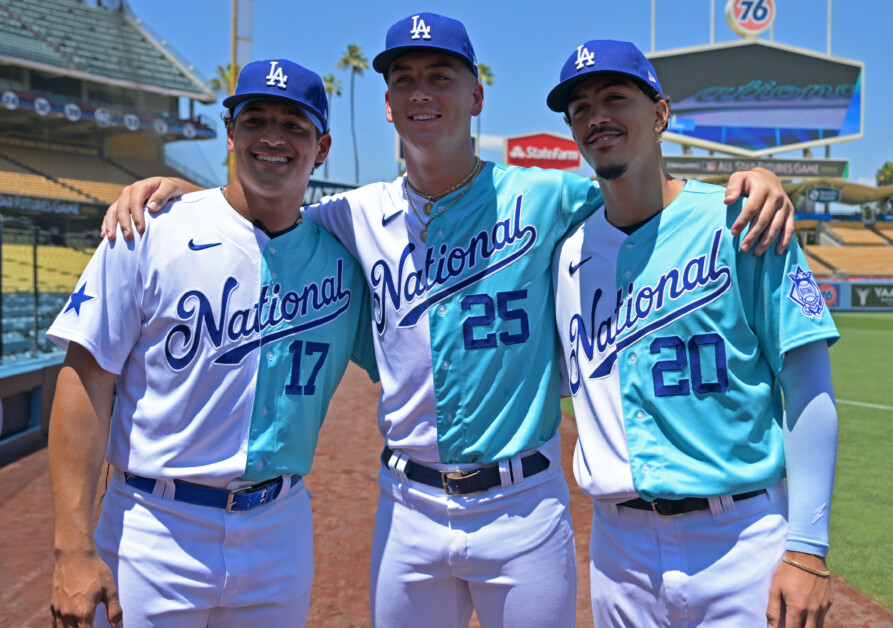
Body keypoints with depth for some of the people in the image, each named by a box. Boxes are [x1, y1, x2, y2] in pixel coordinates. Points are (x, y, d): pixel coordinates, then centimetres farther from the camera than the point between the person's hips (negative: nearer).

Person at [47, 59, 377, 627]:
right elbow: (86, 380, -9)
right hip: (155, 533, -3)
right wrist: (75, 549, -14)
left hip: (282, 534, 3)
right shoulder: (149, 235, -7)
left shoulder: (342, 258, 2)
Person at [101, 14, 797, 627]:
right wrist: (170, 185, 0)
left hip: (524, 505, -2)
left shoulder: (540, 198, -5)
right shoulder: (363, 215, 4)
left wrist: (752, 177, -16)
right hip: (408, 507, 3)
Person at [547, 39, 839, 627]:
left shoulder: (739, 223, -6)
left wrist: (807, 547, -13)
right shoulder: (569, 250, 6)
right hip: (616, 541, 4)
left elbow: (808, 386, -8)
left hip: (741, 536, -3)